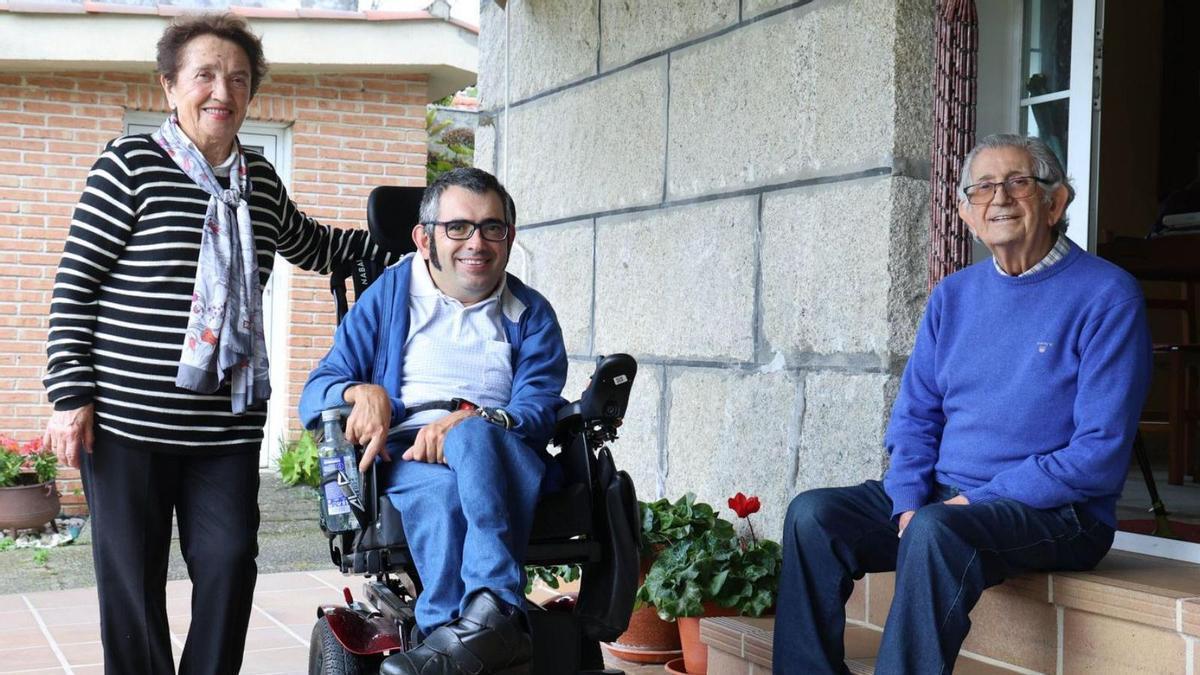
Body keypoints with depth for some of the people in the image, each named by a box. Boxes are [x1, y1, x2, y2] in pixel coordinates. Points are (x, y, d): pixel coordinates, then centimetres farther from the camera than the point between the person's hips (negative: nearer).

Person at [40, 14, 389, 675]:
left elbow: (312, 246, 31)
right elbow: (74, 285, -4)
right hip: (127, 420, -4)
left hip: (228, 423, 4)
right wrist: (71, 397, -10)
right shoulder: (131, 164, -3)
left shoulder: (261, 181, 11)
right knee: (132, 578, 3)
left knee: (229, 563, -1)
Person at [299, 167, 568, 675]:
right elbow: (316, 394, 14)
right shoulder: (388, 296, 20)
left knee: (475, 440, -39)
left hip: (503, 457, 0)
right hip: (404, 457, 0)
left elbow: (539, 409, 3)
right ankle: (492, 632, -50)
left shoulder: (531, 314, 20)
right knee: (442, 489, -38)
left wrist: (472, 420, -20)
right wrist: (361, 392, -12)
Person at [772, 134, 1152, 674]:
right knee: (813, 515, -13)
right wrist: (909, 503, -8)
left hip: (1055, 513, -6)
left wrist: (979, 501, -18)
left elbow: (1101, 453, -14)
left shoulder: (1106, 295, -8)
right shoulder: (953, 296, 13)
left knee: (937, 531, -35)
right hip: (942, 497, 6)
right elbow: (914, 416, 12)